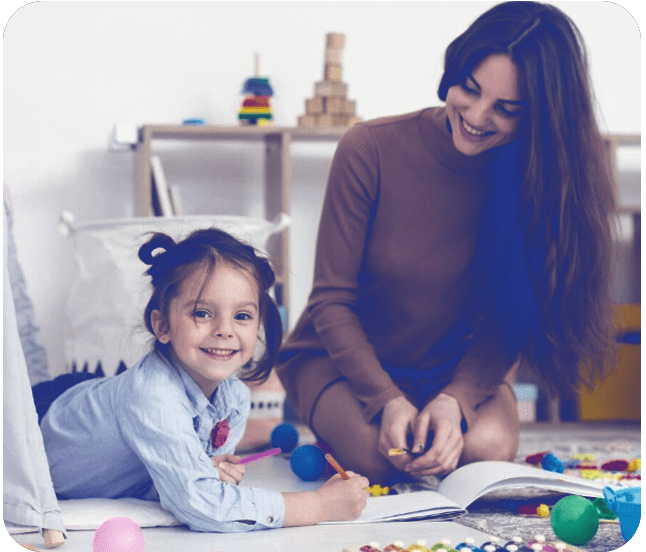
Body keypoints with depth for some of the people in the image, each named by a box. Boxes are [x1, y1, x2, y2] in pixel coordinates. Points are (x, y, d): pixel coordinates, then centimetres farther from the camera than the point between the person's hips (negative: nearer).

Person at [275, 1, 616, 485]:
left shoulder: (535, 177, -14)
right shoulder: (371, 149, -20)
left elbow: (509, 322, -10)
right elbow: (332, 301, -14)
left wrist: (455, 400, -29)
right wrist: (389, 401, -26)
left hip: (462, 367, 2)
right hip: (341, 359, -2)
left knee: (488, 446, -28)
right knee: (384, 458, -30)